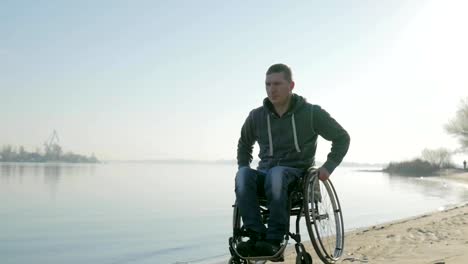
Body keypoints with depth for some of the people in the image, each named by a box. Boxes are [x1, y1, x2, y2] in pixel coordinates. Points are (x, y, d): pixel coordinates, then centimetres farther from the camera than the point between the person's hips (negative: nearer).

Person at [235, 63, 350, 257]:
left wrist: (328, 166, -2)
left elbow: (342, 138, 9)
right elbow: (244, 144, 25)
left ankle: (274, 240, -36)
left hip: (297, 174, -3)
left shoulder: (311, 113, -1)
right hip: (265, 174, 3)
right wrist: (244, 168, 10)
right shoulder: (257, 116, 6)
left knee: (276, 174, -39)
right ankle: (257, 236, -37)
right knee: (243, 175, -32)